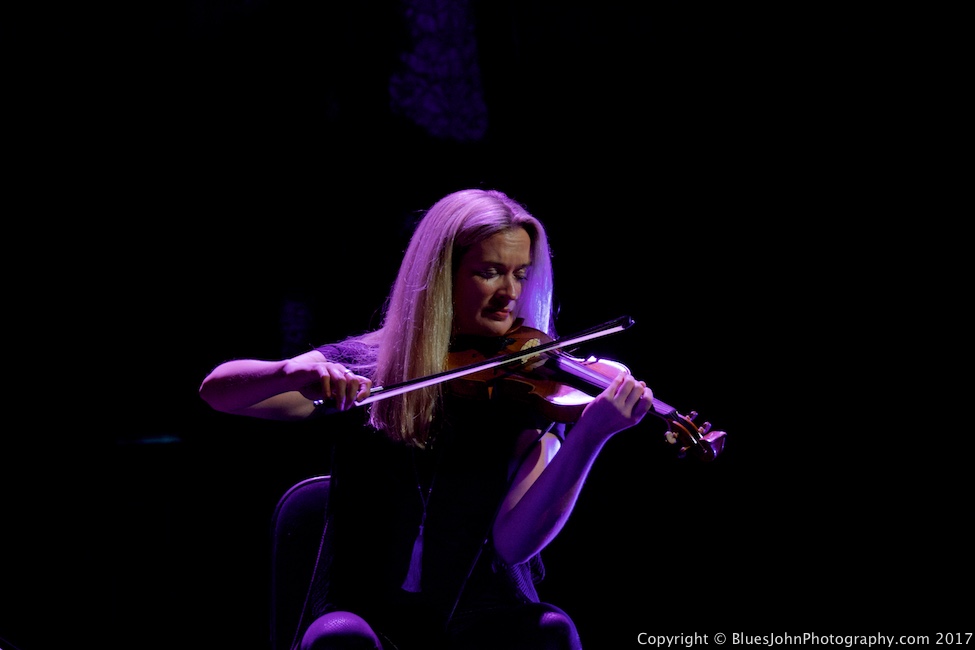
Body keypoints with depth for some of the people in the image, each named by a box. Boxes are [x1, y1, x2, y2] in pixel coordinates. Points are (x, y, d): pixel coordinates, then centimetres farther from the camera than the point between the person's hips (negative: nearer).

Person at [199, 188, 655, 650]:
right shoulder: (364, 368, 3)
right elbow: (217, 391, -4)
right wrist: (294, 371, -27)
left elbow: (514, 542, -13)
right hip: (368, 612, -1)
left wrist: (590, 436, -28)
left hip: (483, 613, 1)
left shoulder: (529, 389, 1)